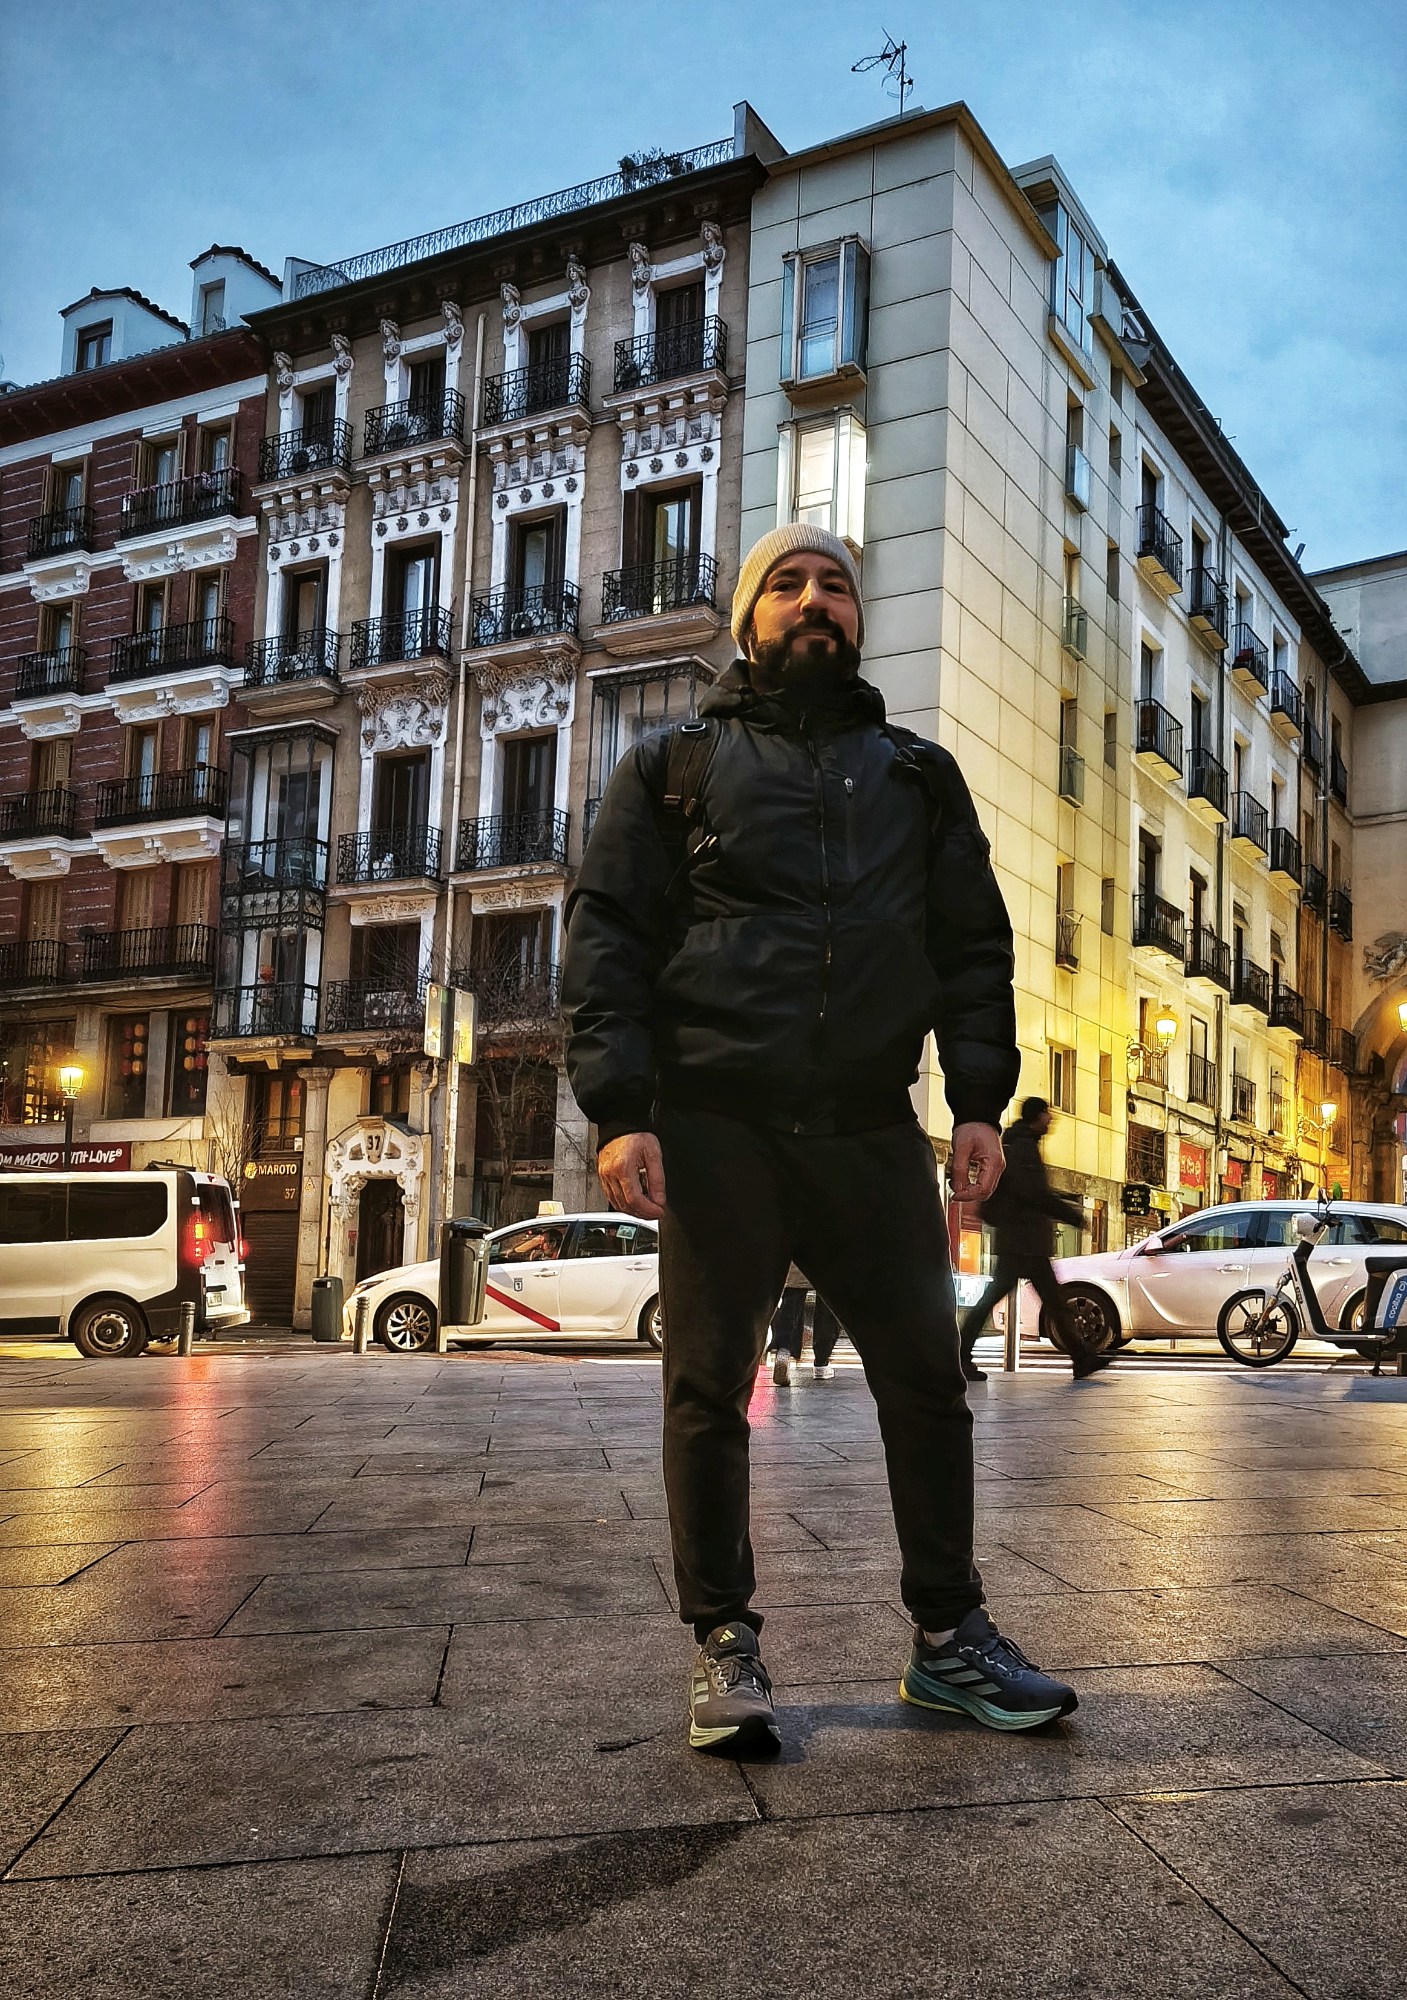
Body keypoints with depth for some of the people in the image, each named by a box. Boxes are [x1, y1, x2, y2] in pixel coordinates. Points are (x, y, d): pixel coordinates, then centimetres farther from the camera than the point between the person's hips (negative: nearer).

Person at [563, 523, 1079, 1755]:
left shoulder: (918, 776, 20)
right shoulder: (676, 767, 12)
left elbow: (974, 945, 15)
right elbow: (607, 938, 3)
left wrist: (980, 1099, 0)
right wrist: (619, 1111, -9)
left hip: (872, 1132, 2)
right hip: (718, 1129, -2)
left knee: (927, 1375, 4)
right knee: (711, 1389, 2)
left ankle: (950, 1638, 18)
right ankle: (725, 1648, 15)